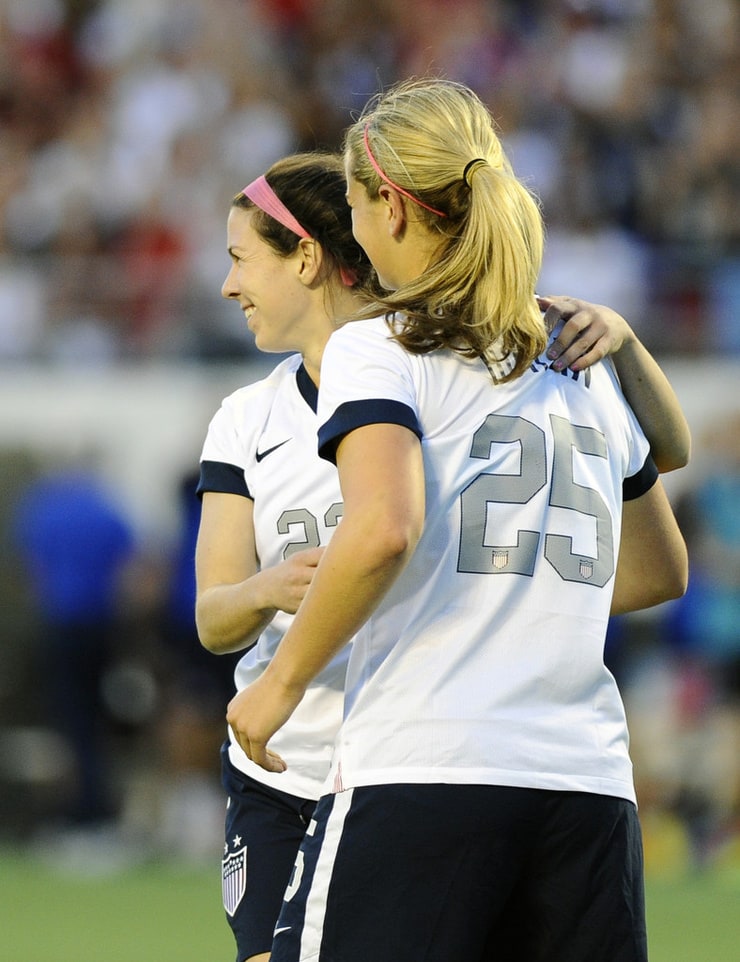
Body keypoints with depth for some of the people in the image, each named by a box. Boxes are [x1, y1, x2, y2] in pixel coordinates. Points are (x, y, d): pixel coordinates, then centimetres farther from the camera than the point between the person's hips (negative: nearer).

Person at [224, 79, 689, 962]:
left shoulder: (377, 350, 0)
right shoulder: (588, 370, 19)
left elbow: (385, 529, -18)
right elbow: (661, 571, 30)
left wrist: (283, 680, -7)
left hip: (418, 770, -6)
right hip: (591, 782, 6)